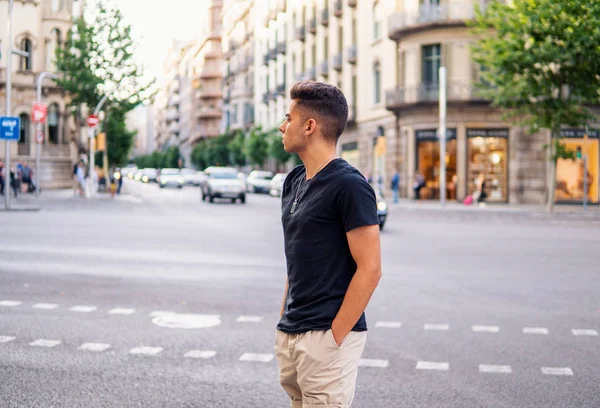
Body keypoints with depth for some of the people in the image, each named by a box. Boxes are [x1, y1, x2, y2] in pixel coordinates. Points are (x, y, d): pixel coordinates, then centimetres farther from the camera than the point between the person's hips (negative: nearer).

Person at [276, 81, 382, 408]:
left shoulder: (349, 185, -14)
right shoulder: (294, 181, 12)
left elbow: (369, 269, -17)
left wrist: (334, 336, -17)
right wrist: (284, 319, 14)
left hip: (328, 335, -8)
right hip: (290, 334, 8)